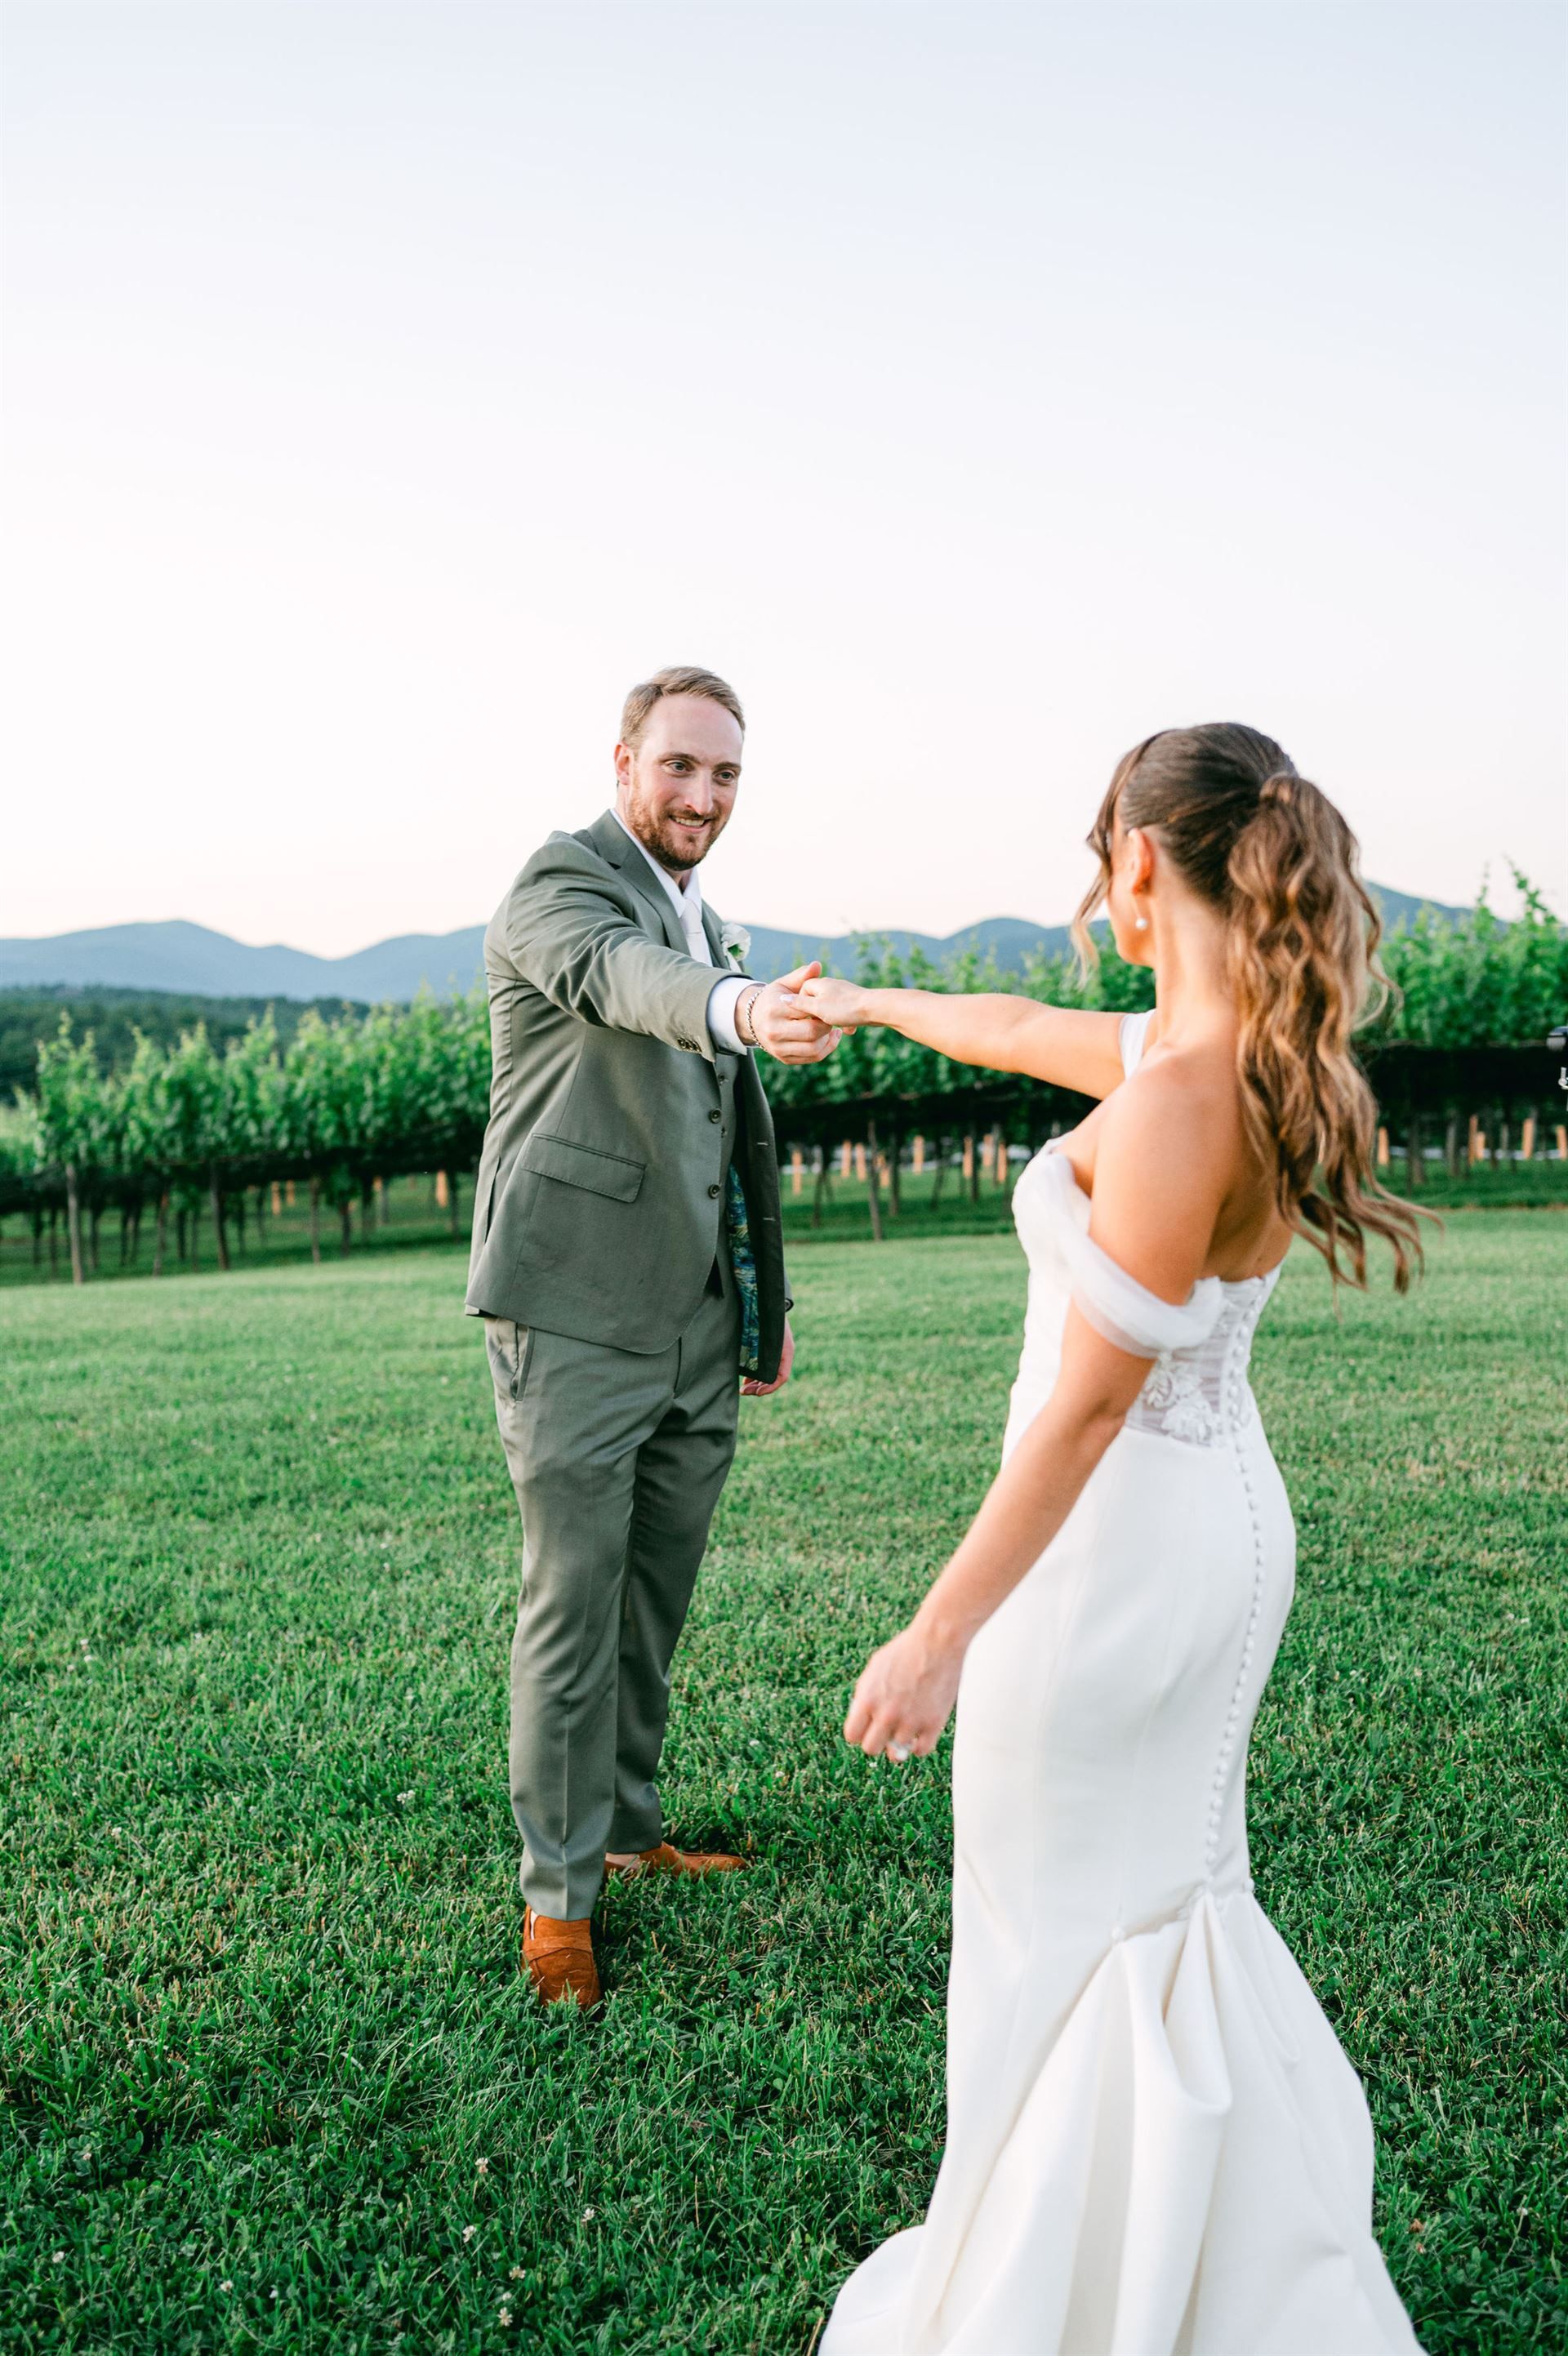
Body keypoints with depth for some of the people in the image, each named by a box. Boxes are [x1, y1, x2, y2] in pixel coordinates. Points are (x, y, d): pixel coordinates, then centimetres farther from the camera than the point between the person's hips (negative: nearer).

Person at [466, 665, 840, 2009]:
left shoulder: (709, 928, 17)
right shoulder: (562, 881, -8)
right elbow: (615, 975, -34)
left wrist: (766, 1304, 21)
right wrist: (745, 1011, -55)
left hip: (696, 1335, 8)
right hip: (577, 1319, -7)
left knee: (655, 1605, 15)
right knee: (574, 1607, -2)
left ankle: (629, 1833, 31)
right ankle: (557, 1890, 12)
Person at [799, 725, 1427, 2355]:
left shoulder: (1181, 1098, -26)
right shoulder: (1227, 1056, 2)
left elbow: (1089, 1404, -25)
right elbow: (1020, 1031, 21)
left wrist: (942, 1634, -19)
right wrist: (869, 1005, 37)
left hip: (1115, 1537, -9)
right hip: (1215, 1518, 9)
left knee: (1064, 1929, 10)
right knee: (1158, 1896, 23)